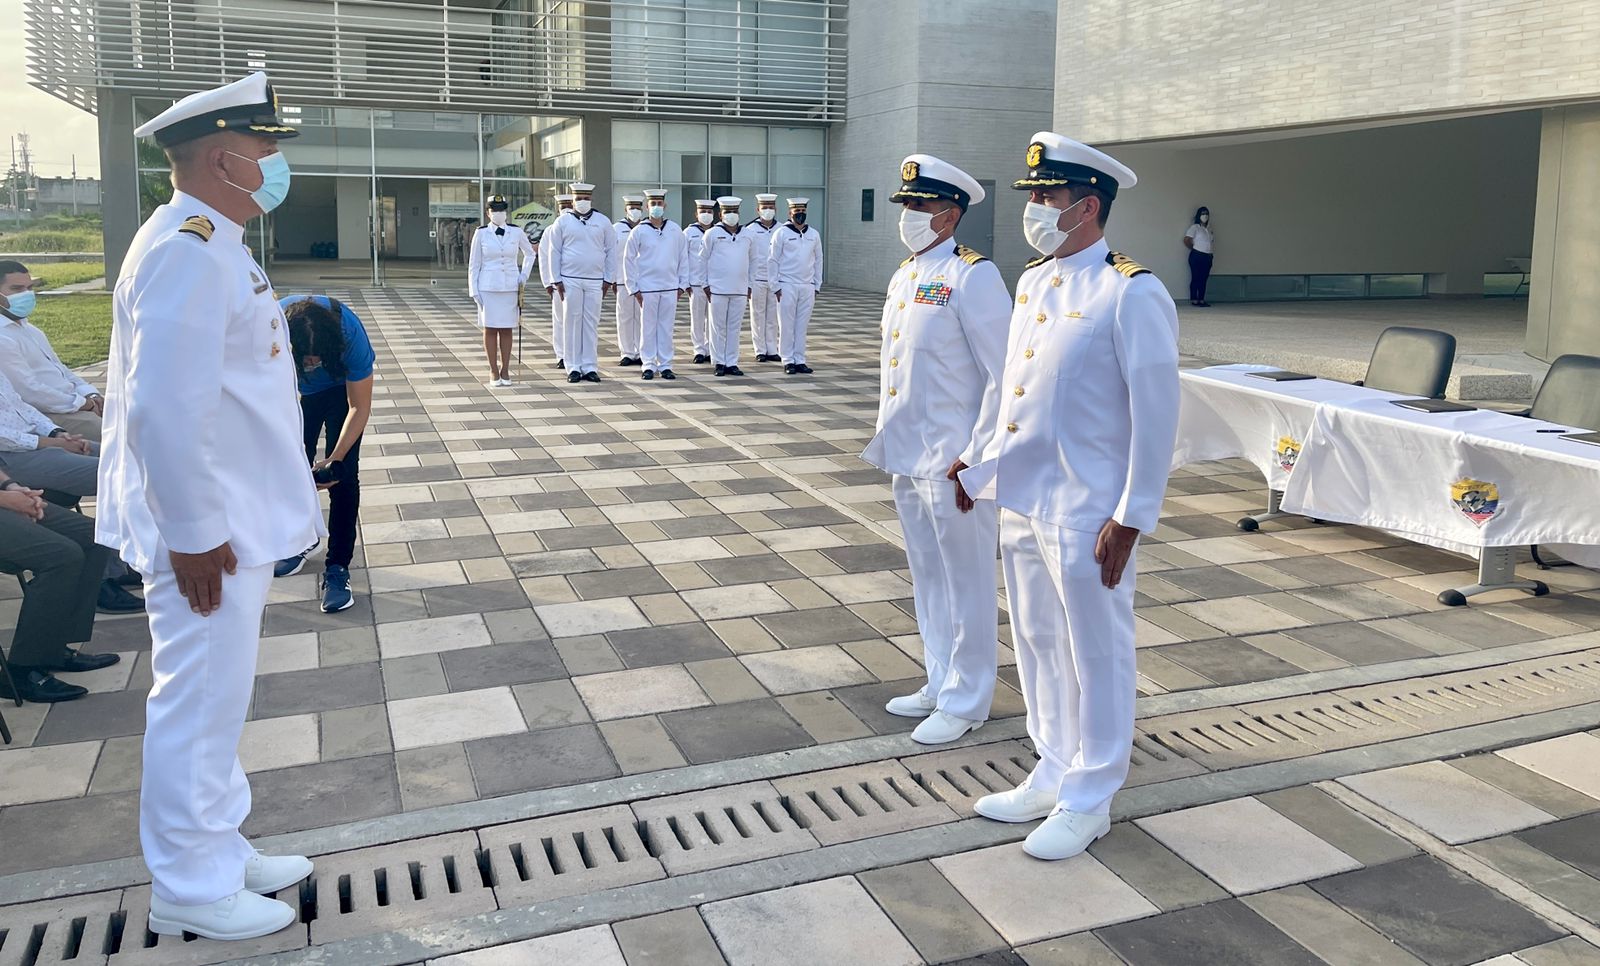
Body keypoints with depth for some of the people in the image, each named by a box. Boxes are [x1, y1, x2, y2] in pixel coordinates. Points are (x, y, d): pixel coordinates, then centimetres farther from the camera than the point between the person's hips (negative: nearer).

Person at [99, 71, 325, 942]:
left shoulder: (213, 243, 14)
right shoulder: (188, 251, -20)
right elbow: (165, 408, -26)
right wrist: (194, 535, -22)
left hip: (235, 518, 10)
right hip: (207, 532, -10)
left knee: (214, 701, 20)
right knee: (199, 706, 3)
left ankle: (218, 850, 35)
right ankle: (188, 891, 19)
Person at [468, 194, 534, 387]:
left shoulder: (516, 232, 1)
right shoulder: (481, 233, -3)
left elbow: (529, 253, 19)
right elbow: (473, 264, 0)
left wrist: (524, 276, 9)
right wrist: (474, 291, -5)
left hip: (510, 288, 1)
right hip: (488, 289, -1)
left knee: (506, 330, 6)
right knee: (490, 329, 2)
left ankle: (505, 371, 13)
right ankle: (494, 373, 8)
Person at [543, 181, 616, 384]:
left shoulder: (603, 221, 7)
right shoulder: (562, 221, 4)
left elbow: (611, 251, 9)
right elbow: (554, 252, 4)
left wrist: (608, 279, 4)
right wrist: (556, 280, -1)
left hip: (595, 281, 1)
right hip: (570, 280, -1)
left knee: (591, 323, 2)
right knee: (571, 323, 1)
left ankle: (590, 367, 8)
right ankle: (573, 368, 6)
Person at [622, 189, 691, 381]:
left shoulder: (675, 230, 5)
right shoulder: (639, 231, -1)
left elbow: (683, 257, 10)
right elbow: (629, 260, 2)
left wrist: (683, 284, 6)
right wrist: (634, 288, -2)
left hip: (670, 287, 2)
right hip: (647, 288, -2)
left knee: (666, 327, 5)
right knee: (648, 327, 2)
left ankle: (665, 365, 12)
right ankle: (649, 365, 9)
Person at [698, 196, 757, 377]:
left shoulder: (748, 236, 8)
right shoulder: (712, 234, 0)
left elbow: (753, 260, 17)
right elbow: (702, 260, 2)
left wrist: (750, 285, 12)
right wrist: (705, 285, -1)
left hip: (740, 290, 3)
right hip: (717, 289, -3)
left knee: (735, 327, 5)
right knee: (719, 327, 2)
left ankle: (732, 363, 11)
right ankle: (719, 363, 9)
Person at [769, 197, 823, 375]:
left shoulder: (814, 234, 10)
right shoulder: (781, 233, -1)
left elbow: (818, 261, 15)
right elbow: (772, 261, -1)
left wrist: (817, 286, 10)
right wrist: (775, 287, -5)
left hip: (807, 287, 3)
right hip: (787, 286, -3)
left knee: (802, 325, 6)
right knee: (787, 325, -1)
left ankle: (800, 360, 11)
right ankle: (788, 361, 5)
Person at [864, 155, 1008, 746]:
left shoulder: (973, 277, -13)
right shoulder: (904, 276, 12)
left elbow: (1005, 378, -16)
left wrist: (973, 459, -17)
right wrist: (888, 441, 16)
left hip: (952, 464, -8)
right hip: (906, 458, 8)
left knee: (965, 585, 5)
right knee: (927, 580, 18)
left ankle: (965, 703, 18)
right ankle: (940, 685, 33)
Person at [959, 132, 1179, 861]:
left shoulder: (1132, 294, -14)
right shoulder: (1031, 282, 10)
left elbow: (1157, 413, -15)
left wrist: (1130, 519, -17)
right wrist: (982, 472, 16)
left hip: (1085, 515, -8)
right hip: (1022, 503, 8)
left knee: (1095, 656, 7)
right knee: (1038, 647, 18)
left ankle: (1088, 801, 23)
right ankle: (1052, 776, 35)